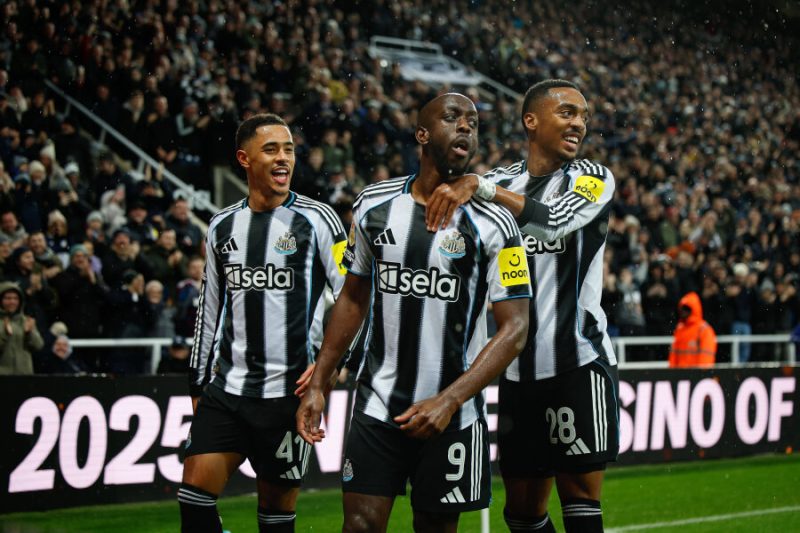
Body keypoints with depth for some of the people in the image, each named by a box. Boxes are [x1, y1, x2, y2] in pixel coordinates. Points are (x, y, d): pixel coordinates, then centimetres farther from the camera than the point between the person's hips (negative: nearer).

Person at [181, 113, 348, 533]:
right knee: (195, 493, -9)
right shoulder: (222, 227, 11)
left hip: (289, 390, -4)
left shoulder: (316, 220, -3)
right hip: (227, 389, 4)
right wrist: (198, 384, 18)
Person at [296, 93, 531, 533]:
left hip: (452, 415, -2)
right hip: (377, 403, 2)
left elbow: (514, 328, -10)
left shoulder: (492, 224, -7)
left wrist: (448, 401, -20)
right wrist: (318, 383, 12)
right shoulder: (374, 205, 4)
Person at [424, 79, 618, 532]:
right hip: (520, 369, 5)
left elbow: (553, 220, -23)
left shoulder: (592, 179, -2)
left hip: (579, 362, -5)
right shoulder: (500, 183, 11)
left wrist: (478, 185, -30)